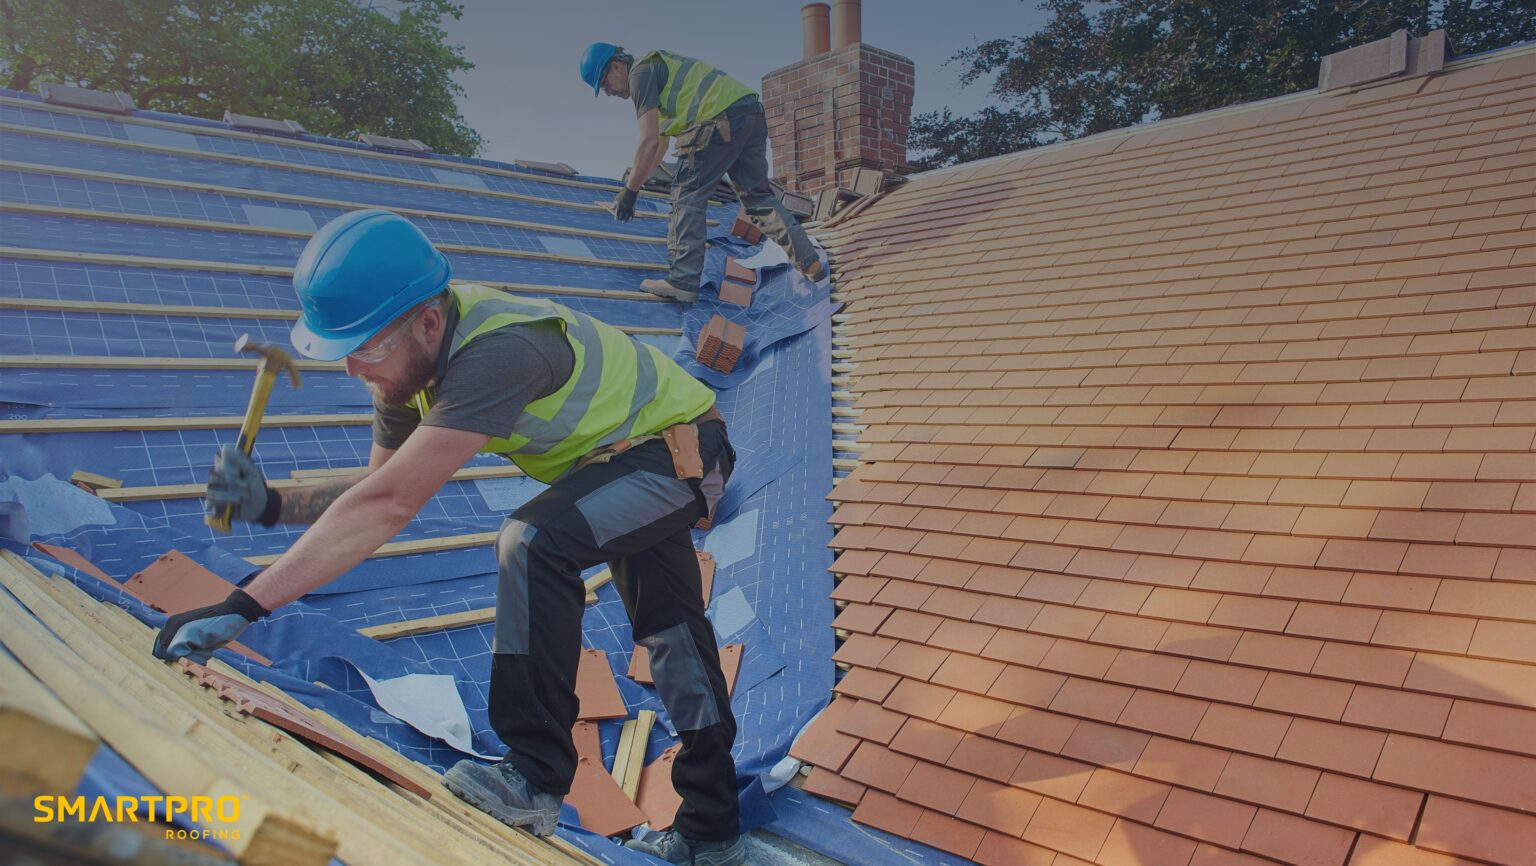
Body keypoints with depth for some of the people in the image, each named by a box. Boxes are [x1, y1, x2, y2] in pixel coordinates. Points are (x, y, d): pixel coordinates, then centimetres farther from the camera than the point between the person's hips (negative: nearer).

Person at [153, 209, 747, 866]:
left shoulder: (496, 354, -38)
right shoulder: (411, 356, -9)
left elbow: (389, 505, -44)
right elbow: (381, 487, -1)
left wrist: (242, 607, -41)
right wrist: (271, 505, -17)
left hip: (683, 448, -9)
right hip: (629, 459, 9)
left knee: (534, 542, -32)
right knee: (669, 632, 16)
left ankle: (535, 779, -18)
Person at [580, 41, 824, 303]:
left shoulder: (640, 73, 0)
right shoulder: (658, 65, 31)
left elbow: (650, 142, -9)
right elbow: (660, 143, 35)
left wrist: (629, 191, -3)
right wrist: (635, 181, 36)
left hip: (722, 119, -10)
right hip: (752, 113, 10)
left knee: (688, 195, -2)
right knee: (758, 195, 17)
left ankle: (683, 281, -5)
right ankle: (811, 263, 16)